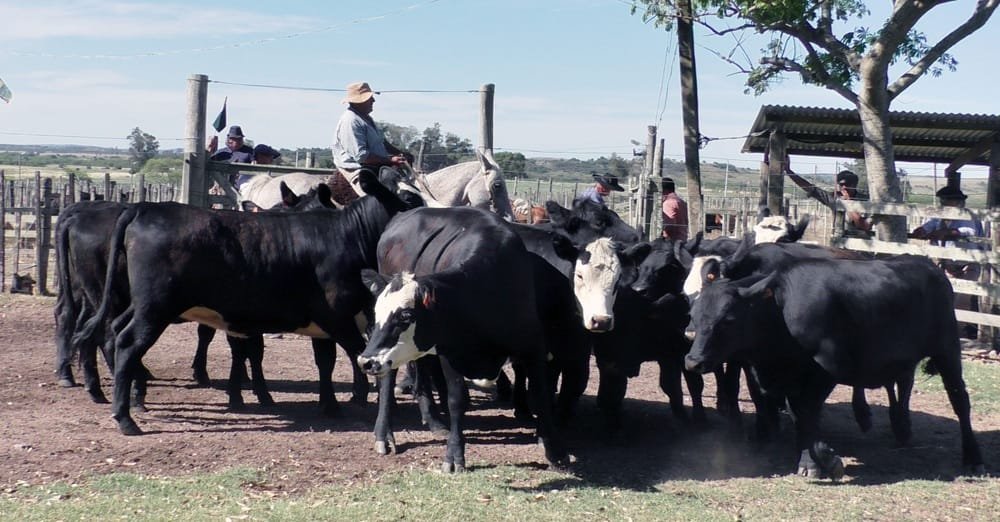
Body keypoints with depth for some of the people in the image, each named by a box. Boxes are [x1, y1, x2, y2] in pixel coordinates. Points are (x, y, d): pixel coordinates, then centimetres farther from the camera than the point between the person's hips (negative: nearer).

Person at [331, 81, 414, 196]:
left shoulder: (365, 117, 16)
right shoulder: (350, 122, -18)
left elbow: (382, 142, 27)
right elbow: (360, 156, -24)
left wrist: (401, 153, 11)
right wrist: (390, 159, -20)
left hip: (377, 166, 11)